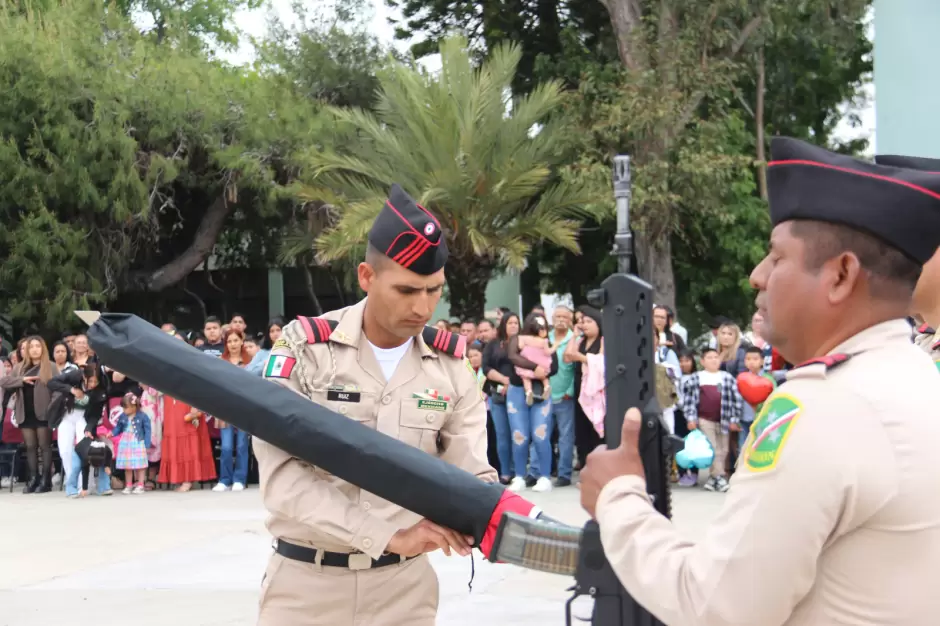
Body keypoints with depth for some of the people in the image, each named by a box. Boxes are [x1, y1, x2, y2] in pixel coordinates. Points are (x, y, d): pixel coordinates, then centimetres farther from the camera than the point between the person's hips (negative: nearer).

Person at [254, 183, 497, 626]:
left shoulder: (451, 366, 0)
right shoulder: (305, 349, -10)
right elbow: (282, 476, -18)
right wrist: (388, 535, -27)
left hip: (403, 584, 3)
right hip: (306, 582, -2)